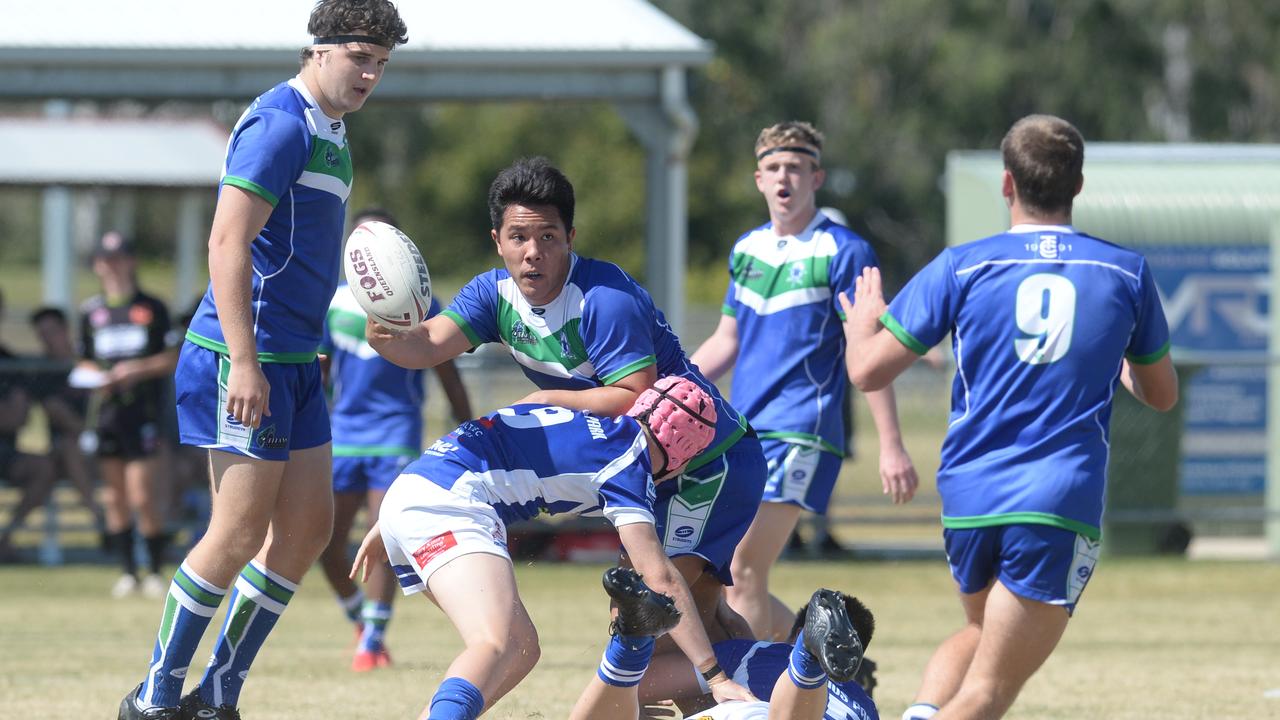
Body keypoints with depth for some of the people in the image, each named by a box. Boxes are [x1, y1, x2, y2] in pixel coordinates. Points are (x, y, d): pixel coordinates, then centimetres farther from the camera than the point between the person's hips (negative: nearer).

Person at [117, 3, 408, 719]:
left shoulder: (330, 135, 16)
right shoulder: (280, 124, -15)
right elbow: (227, 243, -21)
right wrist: (244, 363, -26)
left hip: (295, 363, 10)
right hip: (246, 361, -10)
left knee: (307, 527, 7)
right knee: (240, 533, -8)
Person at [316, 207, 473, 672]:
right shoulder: (332, 303, 7)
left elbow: (447, 375, 4)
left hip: (395, 436, -3)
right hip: (342, 436, 3)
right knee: (326, 543, 0)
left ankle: (372, 640, -7)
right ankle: (361, 620, 23)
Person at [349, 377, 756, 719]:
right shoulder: (629, 460, 1)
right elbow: (659, 578, -6)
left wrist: (387, 527, 36)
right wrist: (715, 676, -5)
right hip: (448, 504, -9)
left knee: (522, 649, 12)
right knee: (499, 645, -27)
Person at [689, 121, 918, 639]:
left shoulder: (843, 252, -6)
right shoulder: (747, 249, 14)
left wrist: (891, 446, -15)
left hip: (798, 434, -8)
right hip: (742, 433, 8)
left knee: (743, 576, -16)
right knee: (718, 582, 7)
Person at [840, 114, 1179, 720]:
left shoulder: (962, 268, 0)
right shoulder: (1126, 273, 4)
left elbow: (867, 371, 1)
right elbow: (1161, 393, 18)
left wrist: (861, 322, 23)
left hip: (967, 503, 2)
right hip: (1061, 508, -2)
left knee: (979, 631, 29)